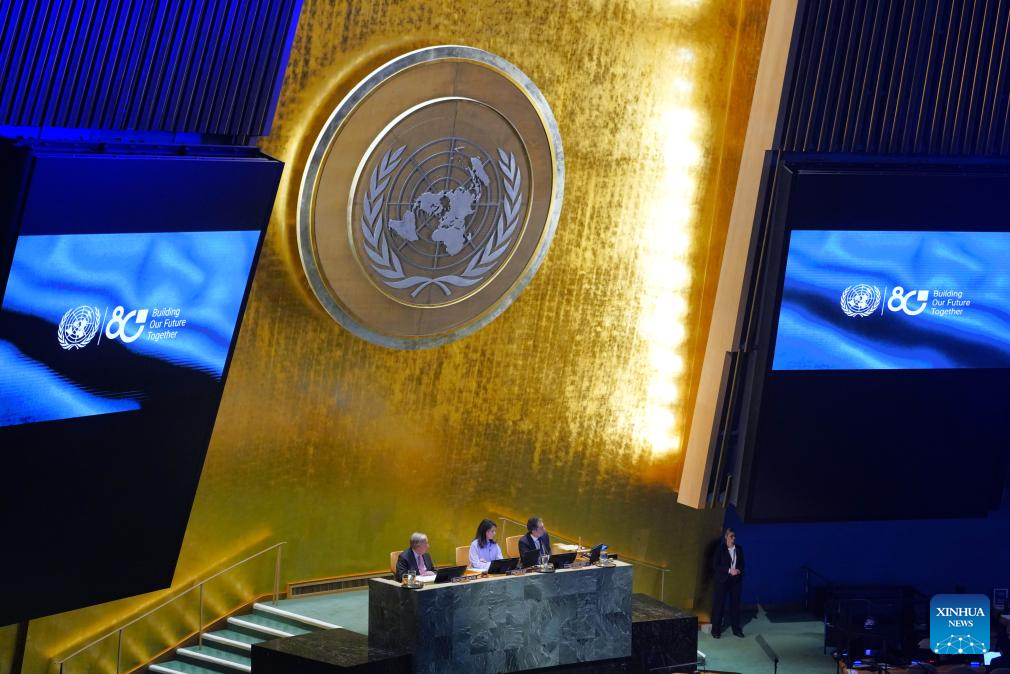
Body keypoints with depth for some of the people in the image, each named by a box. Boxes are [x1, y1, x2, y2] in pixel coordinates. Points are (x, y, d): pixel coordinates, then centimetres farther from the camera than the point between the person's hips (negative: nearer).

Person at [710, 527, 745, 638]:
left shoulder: (739, 549, 7)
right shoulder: (720, 549, -4)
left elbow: (742, 563, 12)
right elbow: (715, 566, -7)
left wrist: (739, 570, -10)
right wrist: (729, 570, -17)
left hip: (736, 580, 3)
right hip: (722, 580, -3)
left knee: (735, 603, 5)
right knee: (719, 604, -2)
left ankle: (736, 629, 14)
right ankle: (716, 630, 2)